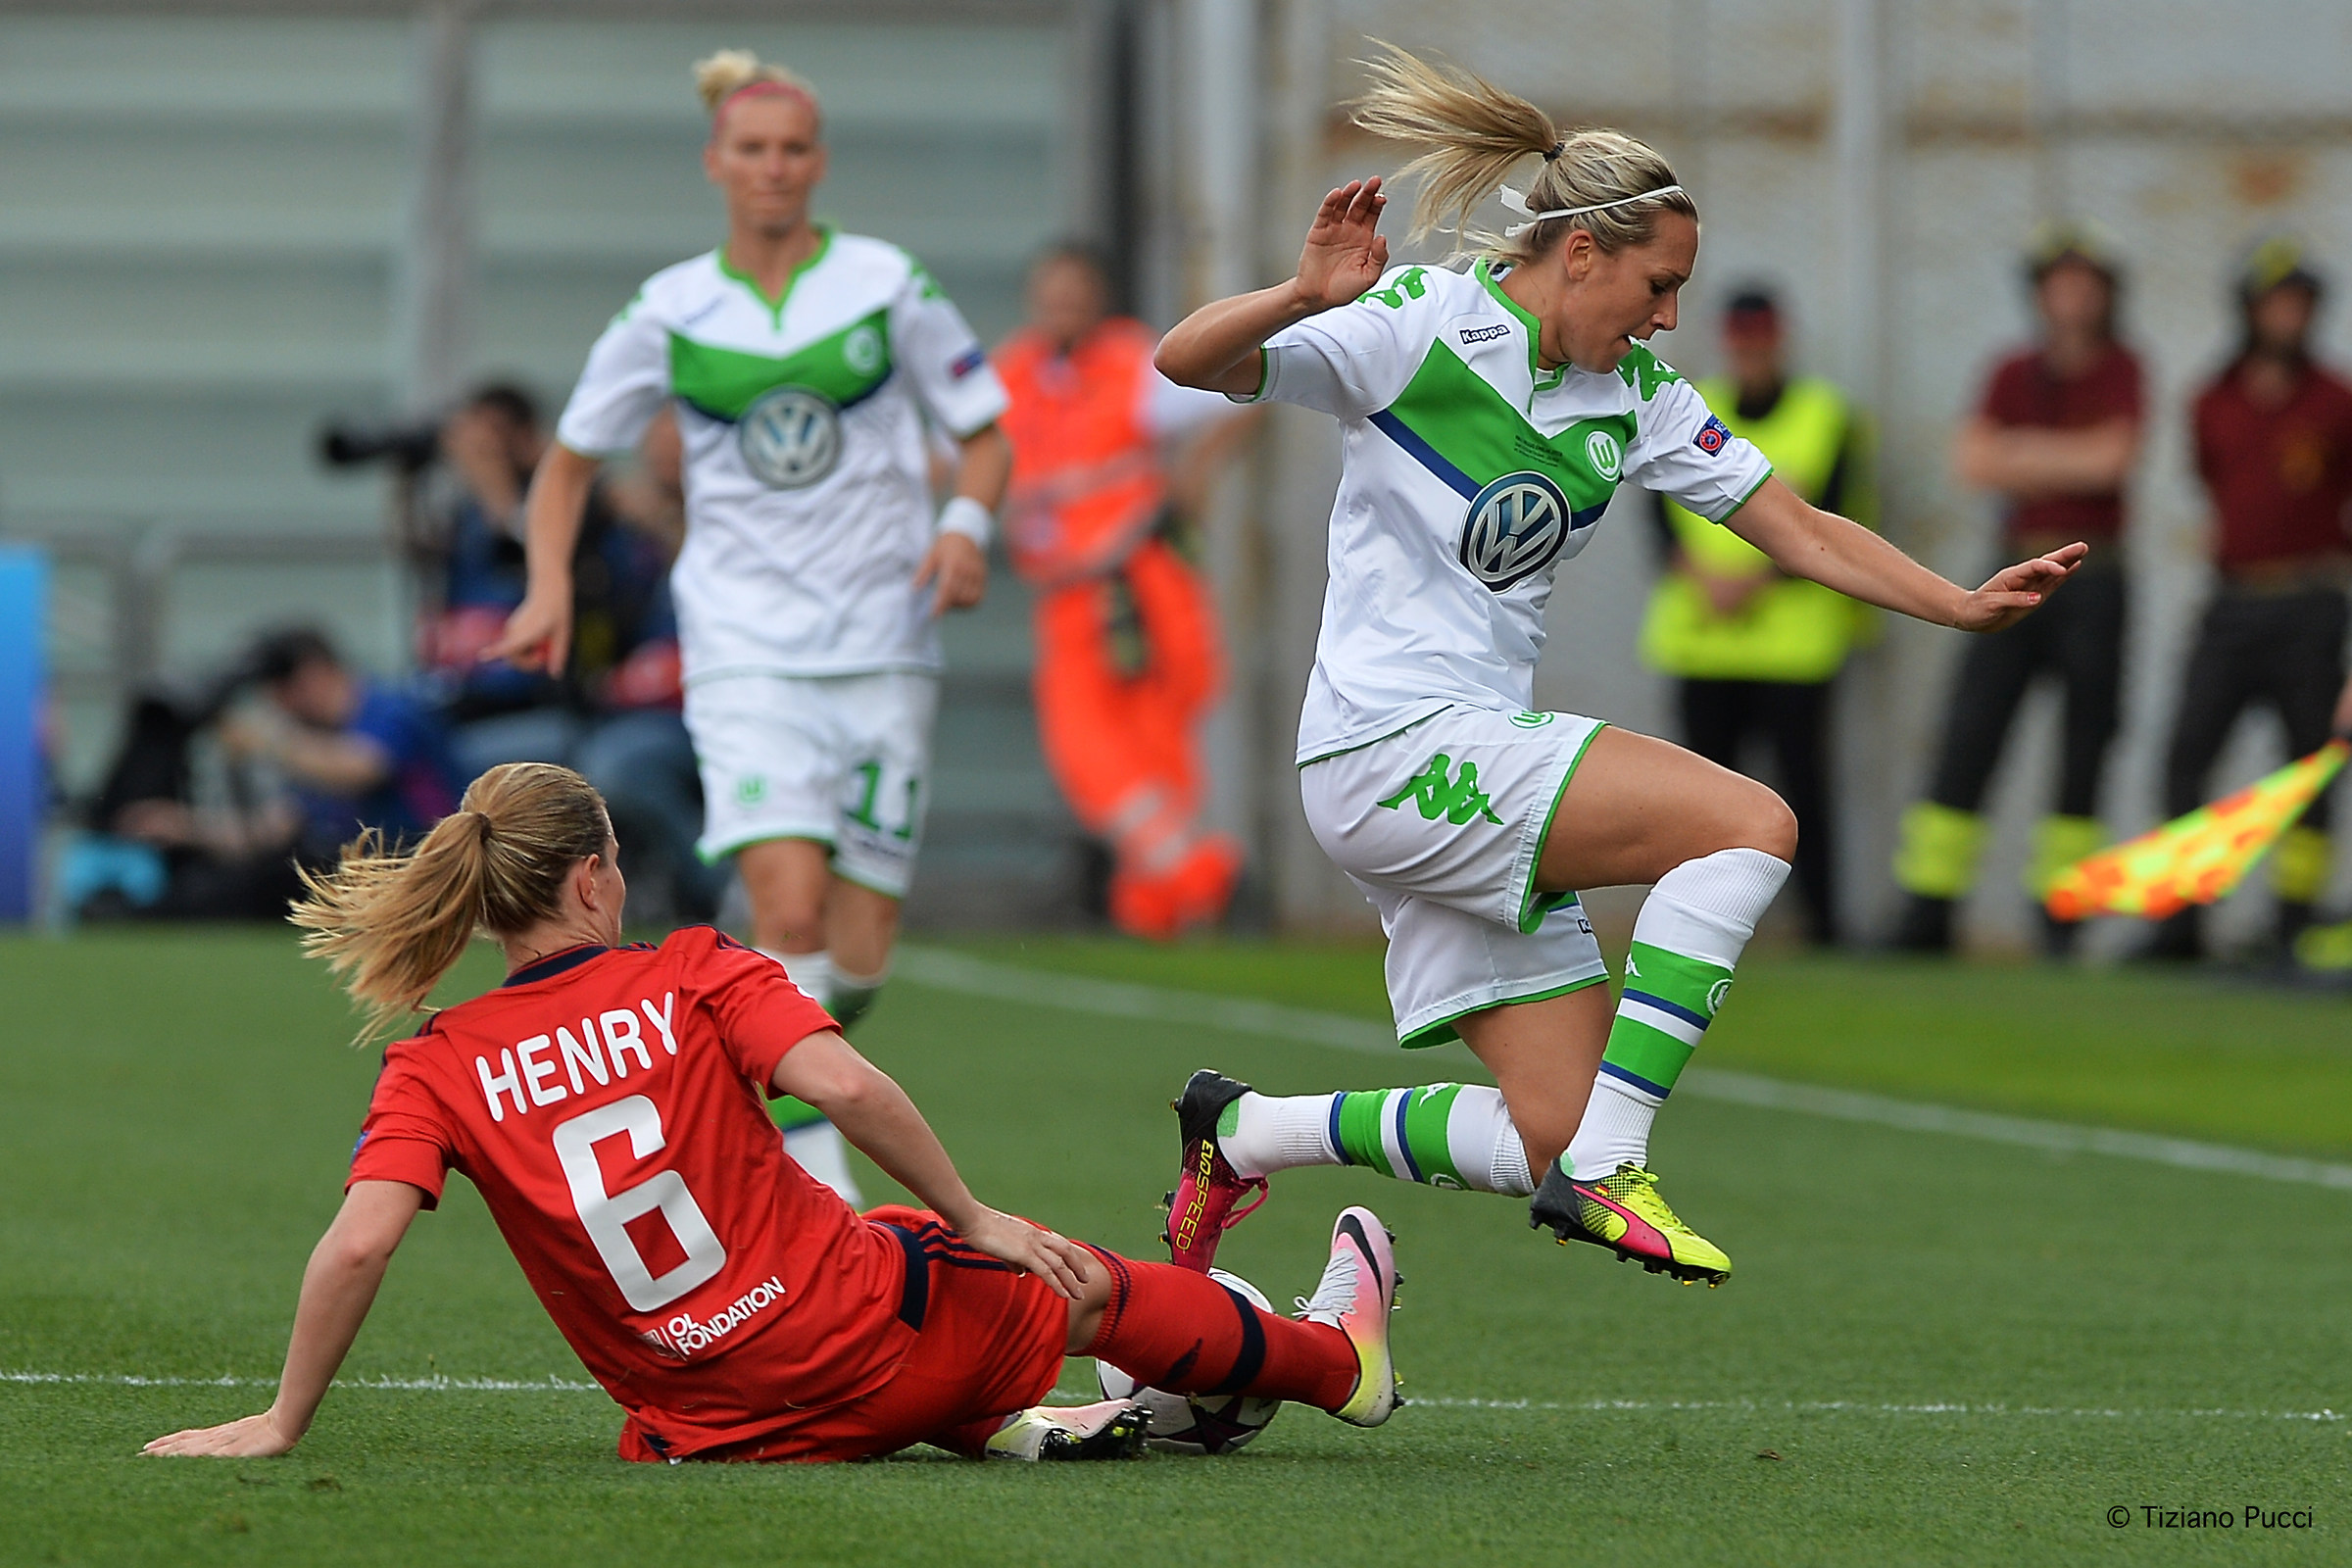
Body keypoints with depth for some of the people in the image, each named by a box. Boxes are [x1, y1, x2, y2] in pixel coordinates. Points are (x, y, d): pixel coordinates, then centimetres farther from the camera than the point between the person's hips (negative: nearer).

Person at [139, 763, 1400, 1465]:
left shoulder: (433, 1073, -3)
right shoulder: (694, 977, -6)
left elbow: (360, 1240, -16)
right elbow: (843, 1084, -20)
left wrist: (280, 1424, -8)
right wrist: (972, 1220, -9)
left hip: (716, 1432, 2)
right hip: (874, 1341, -2)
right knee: (1079, 1285, 25)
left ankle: (1003, 1426, 17)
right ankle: (1338, 1356, 48)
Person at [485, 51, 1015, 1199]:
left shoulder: (888, 286, 2)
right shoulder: (668, 313, 3)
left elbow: (986, 435, 9)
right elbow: (570, 457, 14)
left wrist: (965, 523, -12)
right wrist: (550, 586, -2)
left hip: (883, 647, 1)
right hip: (744, 650, -1)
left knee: (857, 958, 1)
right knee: (789, 905, -21)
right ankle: (818, 1190, -19)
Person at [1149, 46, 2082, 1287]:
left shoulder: (1633, 396, 11)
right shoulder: (1421, 325, -8)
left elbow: (1798, 530, 11)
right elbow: (1186, 361, -17)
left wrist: (1964, 606, -1)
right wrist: (1306, 297, -36)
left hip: (1473, 781, 8)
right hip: (1390, 749, -8)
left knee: (1551, 1135, 3)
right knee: (1748, 823, -20)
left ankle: (1242, 1133, 19)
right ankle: (1603, 1173, -21)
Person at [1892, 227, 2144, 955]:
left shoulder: (2121, 371, 3)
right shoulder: (2015, 374, 11)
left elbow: (2113, 457, -12)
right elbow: (1972, 461, -1)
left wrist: (2022, 452, -4)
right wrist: (2070, 466, -10)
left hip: (2092, 575, -2)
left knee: (2082, 746, -1)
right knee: (1968, 738, -4)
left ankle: (2060, 914, 5)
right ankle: (1926, 914, -5)